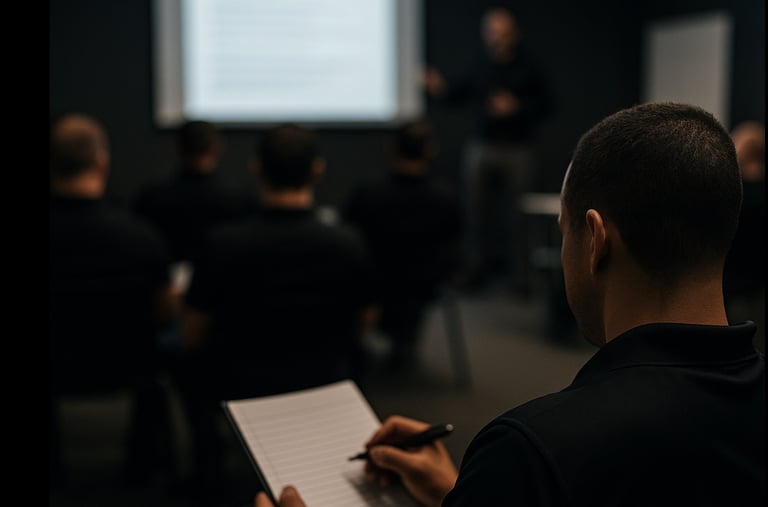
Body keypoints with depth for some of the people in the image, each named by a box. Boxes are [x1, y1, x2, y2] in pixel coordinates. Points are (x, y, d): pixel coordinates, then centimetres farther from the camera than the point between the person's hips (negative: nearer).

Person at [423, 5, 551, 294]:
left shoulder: (529, 68, -1)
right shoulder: (478, 66, 4)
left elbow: (545, 106, -1)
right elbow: (456, 93, 10)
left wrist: (516, 107, -16)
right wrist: (438, 87, -11)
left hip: (519, 149, -2)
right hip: (482, 147, 2)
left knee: (516, 213, 0)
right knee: (477, 209, 3)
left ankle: (517, 274, 9)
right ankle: (477, 269, 12)